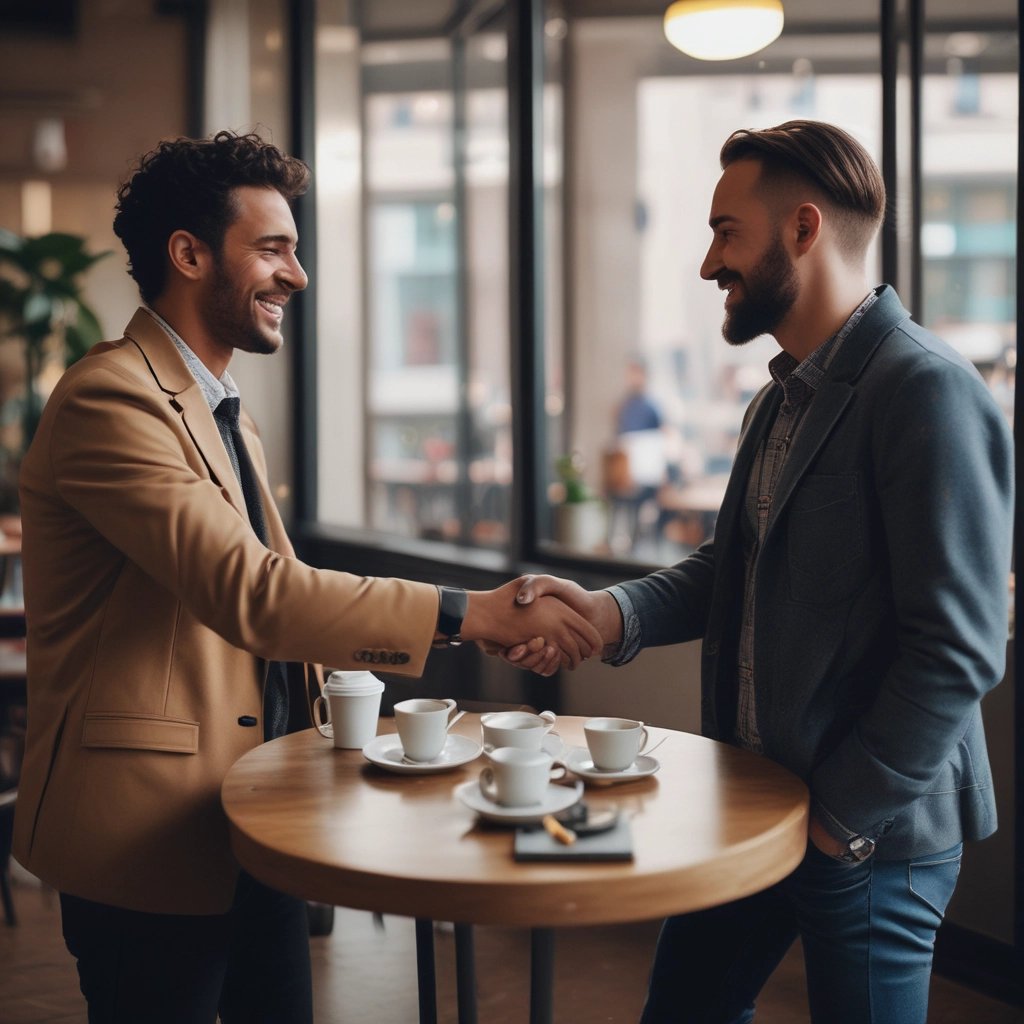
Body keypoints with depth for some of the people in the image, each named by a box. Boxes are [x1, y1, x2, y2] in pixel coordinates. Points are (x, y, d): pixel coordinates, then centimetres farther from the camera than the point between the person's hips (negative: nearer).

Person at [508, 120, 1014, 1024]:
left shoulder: (927, 391, -19)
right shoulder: (787, 394, 11)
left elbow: (958, 651, -22)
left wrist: (840, 817, -15)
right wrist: (615, 612, -5)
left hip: (868, 838, -8)